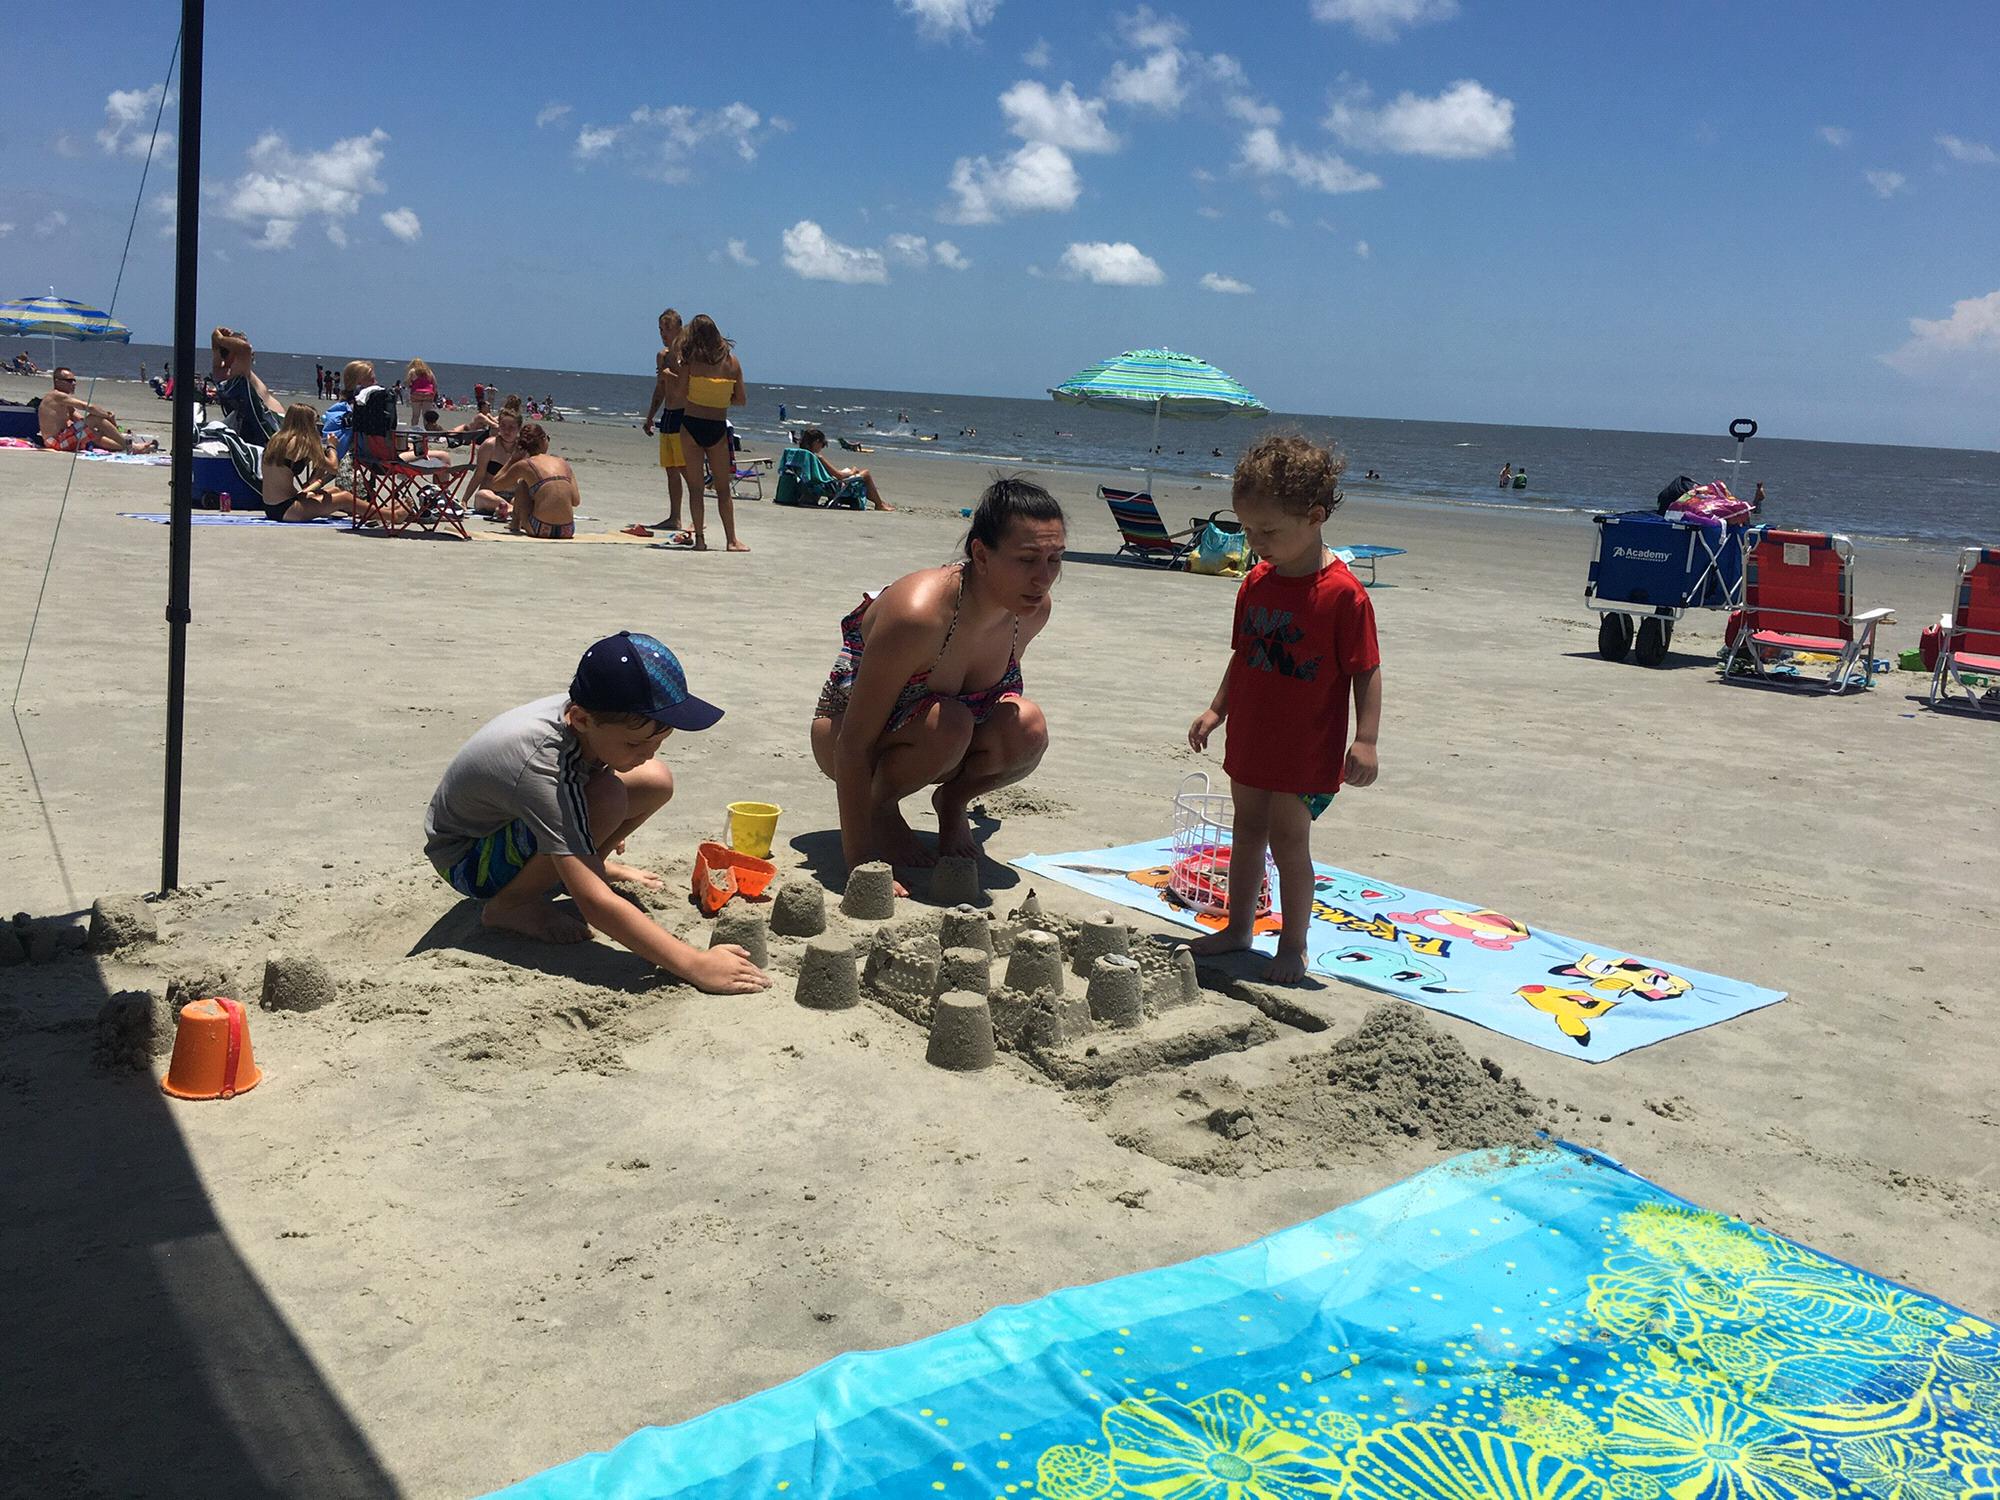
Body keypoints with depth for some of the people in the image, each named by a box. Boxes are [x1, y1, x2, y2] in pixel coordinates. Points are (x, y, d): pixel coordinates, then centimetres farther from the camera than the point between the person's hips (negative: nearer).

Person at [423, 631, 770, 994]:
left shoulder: (586, 714, -17)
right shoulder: (543, 767, -40)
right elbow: (595, 905, -42)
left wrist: (598, 863, 24)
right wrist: (695, 965, -46)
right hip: (464, 857, -7)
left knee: (657, 781, -10)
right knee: (606, 799, -33)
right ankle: (513, 903, -12)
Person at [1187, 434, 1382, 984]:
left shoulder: (1343, 593, -18)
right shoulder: (1256, 583, 3)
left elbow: (1366, 671, -15)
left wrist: (1365, 739, -20)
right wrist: (1217, 710, 14)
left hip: (1307, 748, -7)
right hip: (1251, 738, 7)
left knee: (1288, 838, -1)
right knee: (1248, 830, 16)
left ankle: (1293, 945, 15)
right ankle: (1238, 928, 31)